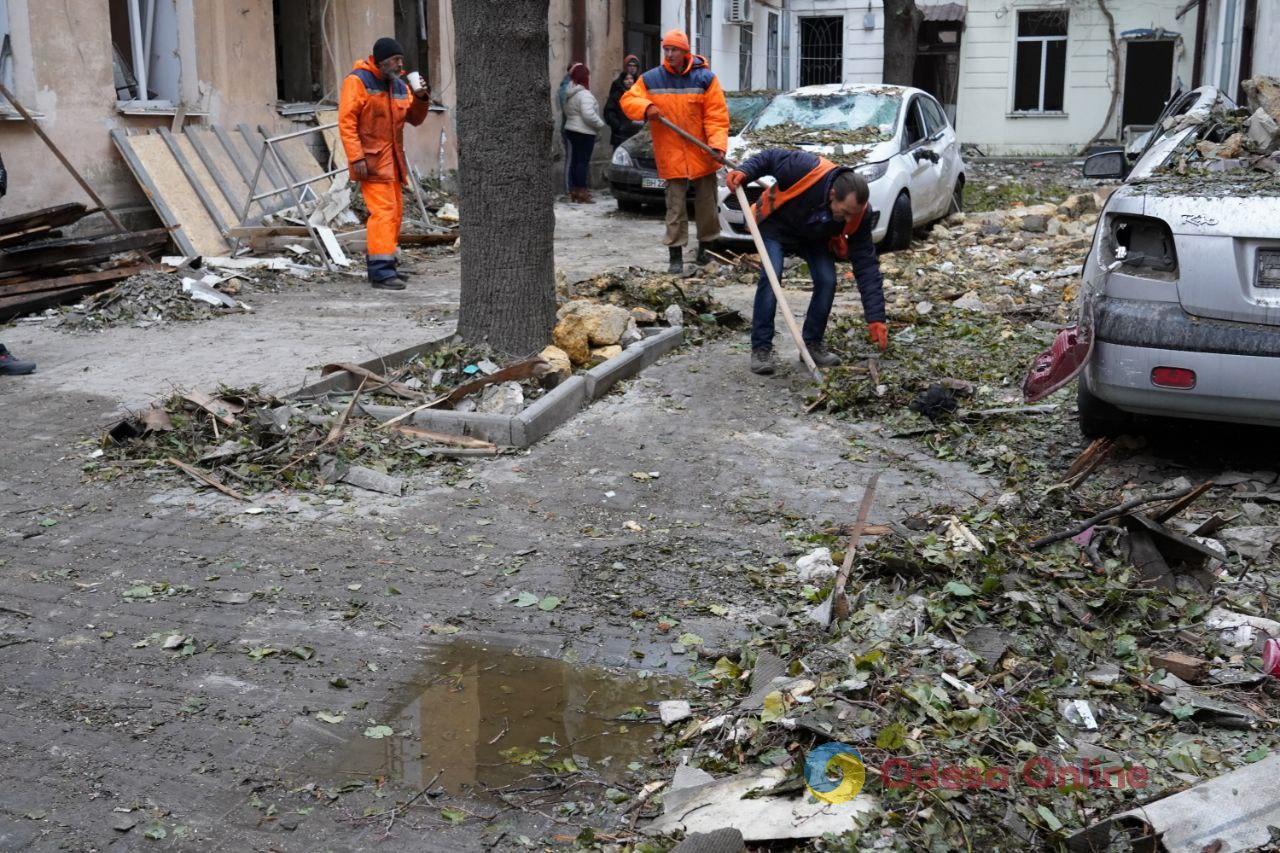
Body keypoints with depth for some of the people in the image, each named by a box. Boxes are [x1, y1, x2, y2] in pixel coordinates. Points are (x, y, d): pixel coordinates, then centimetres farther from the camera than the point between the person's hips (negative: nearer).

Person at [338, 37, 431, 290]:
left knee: (395, 212, 10)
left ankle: (381, 264, 20)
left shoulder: (399, 85, 15)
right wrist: (357, 157, -20)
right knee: (383, 211, -15)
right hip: (372, 160, -8)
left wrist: (421, 99, -3)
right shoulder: (358, 81, -8)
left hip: (393, 160, 8)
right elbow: (346, 121, -13)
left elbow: (415, 119, 17)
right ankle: (381, 269, -16)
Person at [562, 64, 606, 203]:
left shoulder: (569, 95, 13)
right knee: (583, 161, -8)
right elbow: (588, 114, -24)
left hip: (571, 129, 9)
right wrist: (600, 124, -10)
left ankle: (574, 190, 15)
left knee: (575, 160, 12)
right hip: (584, 132, -9)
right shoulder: (584, 94, -16)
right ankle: (581, 192, -9)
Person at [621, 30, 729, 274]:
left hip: (702, 155, 0)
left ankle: (704, 246, 29)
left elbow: (717, 115, -8)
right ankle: (676, 255, 5)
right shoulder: (650, 79, 1)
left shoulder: (705, 78, -4)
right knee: (675, 207, 1)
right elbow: (628, 99, 1)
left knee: (706, 205, 11)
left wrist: (717, 144, -19)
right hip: (671, 156, 0)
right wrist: (646, 108, -21)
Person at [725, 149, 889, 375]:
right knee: (770, 277, -22)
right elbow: (770, 157, -19)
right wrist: (744, 172, -36)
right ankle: (761, 348, -13)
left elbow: (867, 267, -25)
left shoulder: (859, 216, -28)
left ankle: (812, 343, 7)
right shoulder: (807, 169, -39)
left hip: (814, 238, 3)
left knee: (827, 281, -14)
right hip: (777, 227, -3)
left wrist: (876, 319, -29)